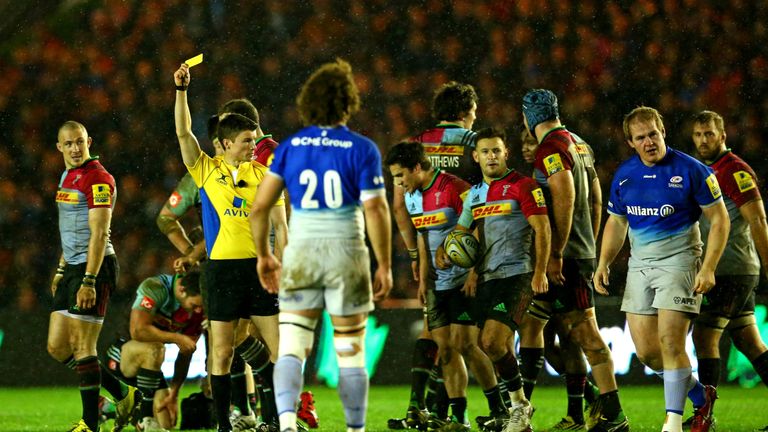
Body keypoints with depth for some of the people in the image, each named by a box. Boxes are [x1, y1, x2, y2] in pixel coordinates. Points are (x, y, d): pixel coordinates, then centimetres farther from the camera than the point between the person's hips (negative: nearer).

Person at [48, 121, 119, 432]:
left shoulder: (97, 179, -14)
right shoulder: (68, 176, 16)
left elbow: (99, 234, -20)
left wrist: (89, 281, -25)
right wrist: (61, 270, 25)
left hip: (94, 267, -10)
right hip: (73, 267, 10)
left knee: (82, 348, -8)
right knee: (57, 347, 10)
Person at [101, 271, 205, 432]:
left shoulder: (198, 310, -7)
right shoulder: (154, 288, -25)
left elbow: (186, 355, -3)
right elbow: (137, 330, -34)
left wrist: (174, 394, -9)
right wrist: (176, 338, -32)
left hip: (146, 363, 6)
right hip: (118, 357, -6)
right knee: (154, 349, -39)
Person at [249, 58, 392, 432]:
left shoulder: (289, 147, 1)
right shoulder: (361, 149, -6)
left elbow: (260, 207, 0)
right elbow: (375, 210, -13)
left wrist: (263, 255, 12)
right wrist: (385, 265, -6)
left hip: (300, 254, 1)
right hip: (346, 254, -1)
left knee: (290, 349, -1)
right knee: (351, 354, 10)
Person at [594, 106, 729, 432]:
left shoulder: (691, 170, -9)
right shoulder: (624, 175, 6)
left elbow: (719, 219, -5)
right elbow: (616, 222, 19)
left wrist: (708, 268, -13)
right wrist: (603, 263, 7)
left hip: (679, 260, -6)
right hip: (639, 265, 6)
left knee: (670, 342, -14)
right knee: (646, 351, 3)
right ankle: (701, 397, 24)